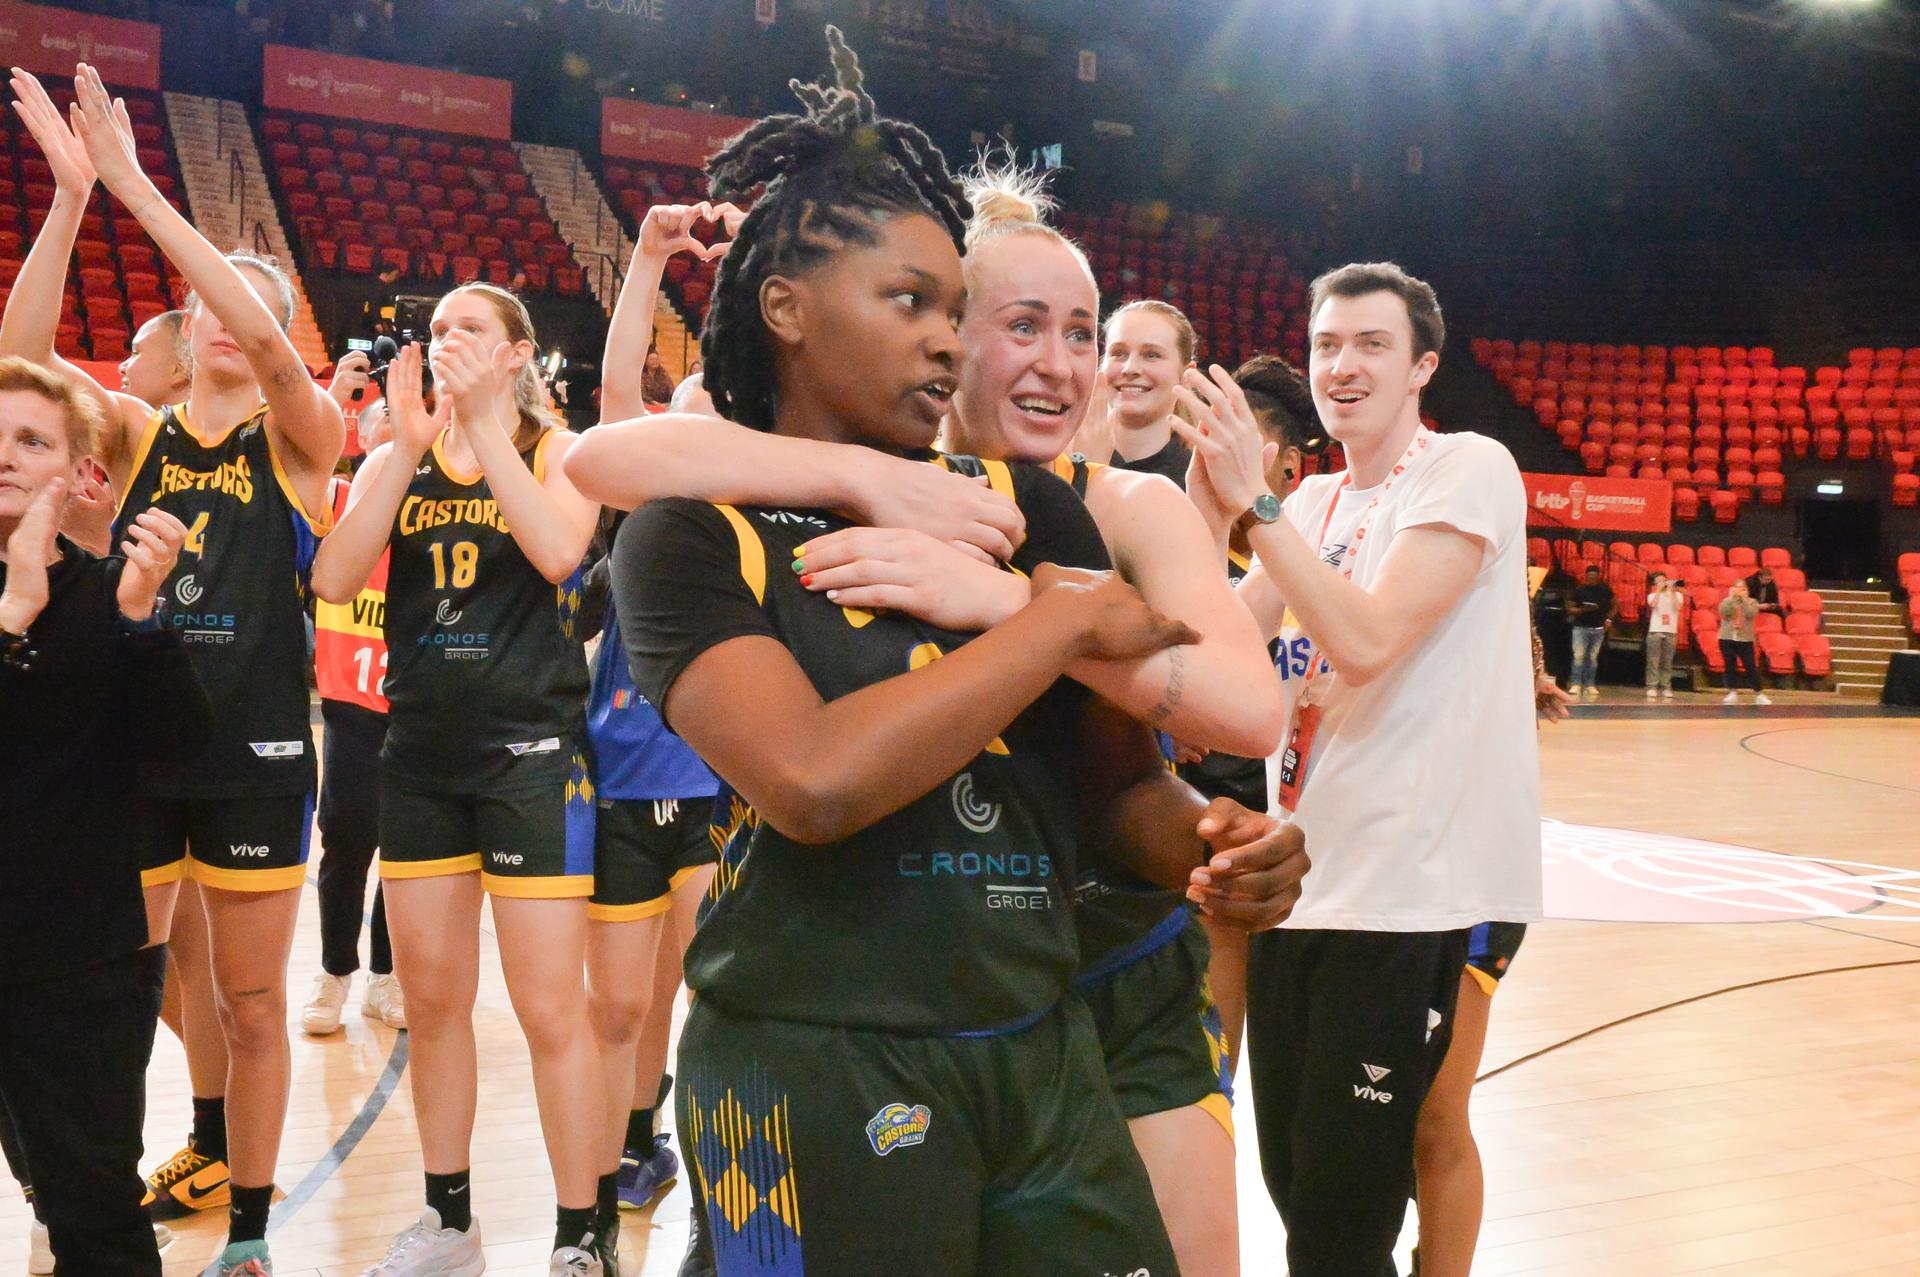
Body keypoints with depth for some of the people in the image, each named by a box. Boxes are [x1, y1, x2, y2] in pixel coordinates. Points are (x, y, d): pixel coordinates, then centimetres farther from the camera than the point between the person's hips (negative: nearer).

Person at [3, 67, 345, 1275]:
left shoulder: (300, 440, -1)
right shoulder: (134, 431, 6)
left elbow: (264, 337, -21)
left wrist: (137, 187, -22)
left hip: (257, 753, -2)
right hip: (131, 742, 3)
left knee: (251, 1004, 6)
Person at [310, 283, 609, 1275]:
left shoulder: (554, 450, 0)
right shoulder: (396, 460, 9)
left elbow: (558, 552, -21)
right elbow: (333, 579, -7)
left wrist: (483, 421, -20)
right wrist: (406, 447, -14)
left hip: (530, 752, -4)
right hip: (420, 752, 4)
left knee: (550, 1009, -4)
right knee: (431, 1002, 13)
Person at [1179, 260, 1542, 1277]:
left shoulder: (1469, 470, -8)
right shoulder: (1312, 502, 15)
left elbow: (1366, 642, -21)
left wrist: (1253, 498, -21)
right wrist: (1210, 507, -6)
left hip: (1402, 890, -7)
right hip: (1301, 877, 7)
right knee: (1294, 1182, 14)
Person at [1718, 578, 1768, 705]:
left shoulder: (1751, 602, 4)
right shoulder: (1727, 601, 5)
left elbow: (1750, 614, -16)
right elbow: (1723, 612, -16)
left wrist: (1744, 598, -14)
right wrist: (1732, 597, -14)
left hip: (1745, 640, -1)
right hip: (1727, 639, 1)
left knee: (1751, 667, -4)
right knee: (1730, 667, 3)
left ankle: (1759, 694, 1)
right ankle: (1733, 693, 10)